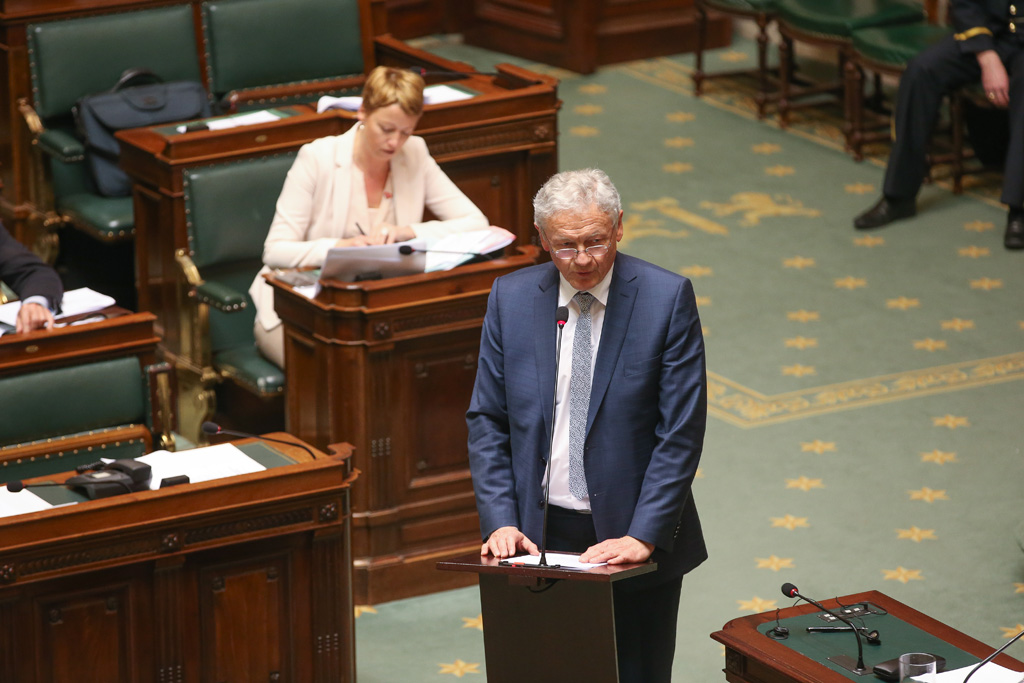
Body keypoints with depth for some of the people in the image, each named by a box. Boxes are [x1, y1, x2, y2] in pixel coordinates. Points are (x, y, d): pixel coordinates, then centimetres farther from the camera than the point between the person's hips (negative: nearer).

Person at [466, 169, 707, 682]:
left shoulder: (666, 299, -8)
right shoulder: (510, 298, 1)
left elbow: (681, 433, -10)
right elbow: (487, 421, 4)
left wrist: (643, 536, -17)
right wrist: (499, 521, -8)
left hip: (633, 536, -2)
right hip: (540, 534, 2)